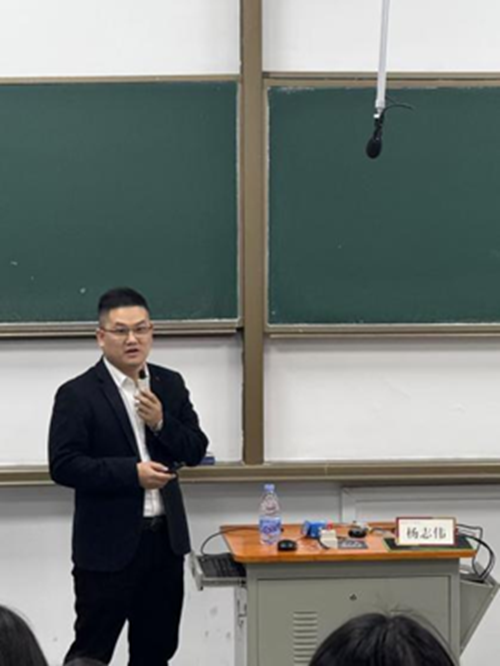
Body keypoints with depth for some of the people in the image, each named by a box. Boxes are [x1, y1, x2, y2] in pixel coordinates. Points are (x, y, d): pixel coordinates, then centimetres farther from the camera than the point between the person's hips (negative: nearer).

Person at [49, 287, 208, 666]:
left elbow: (196, 451, 7)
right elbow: (63, 465, -15)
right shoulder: (78, 395, -9)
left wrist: (161, 423, -12)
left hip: (166, 538, 5)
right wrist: (132, 473, -22)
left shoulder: (171, 385, 8)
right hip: (108, 545, -5)